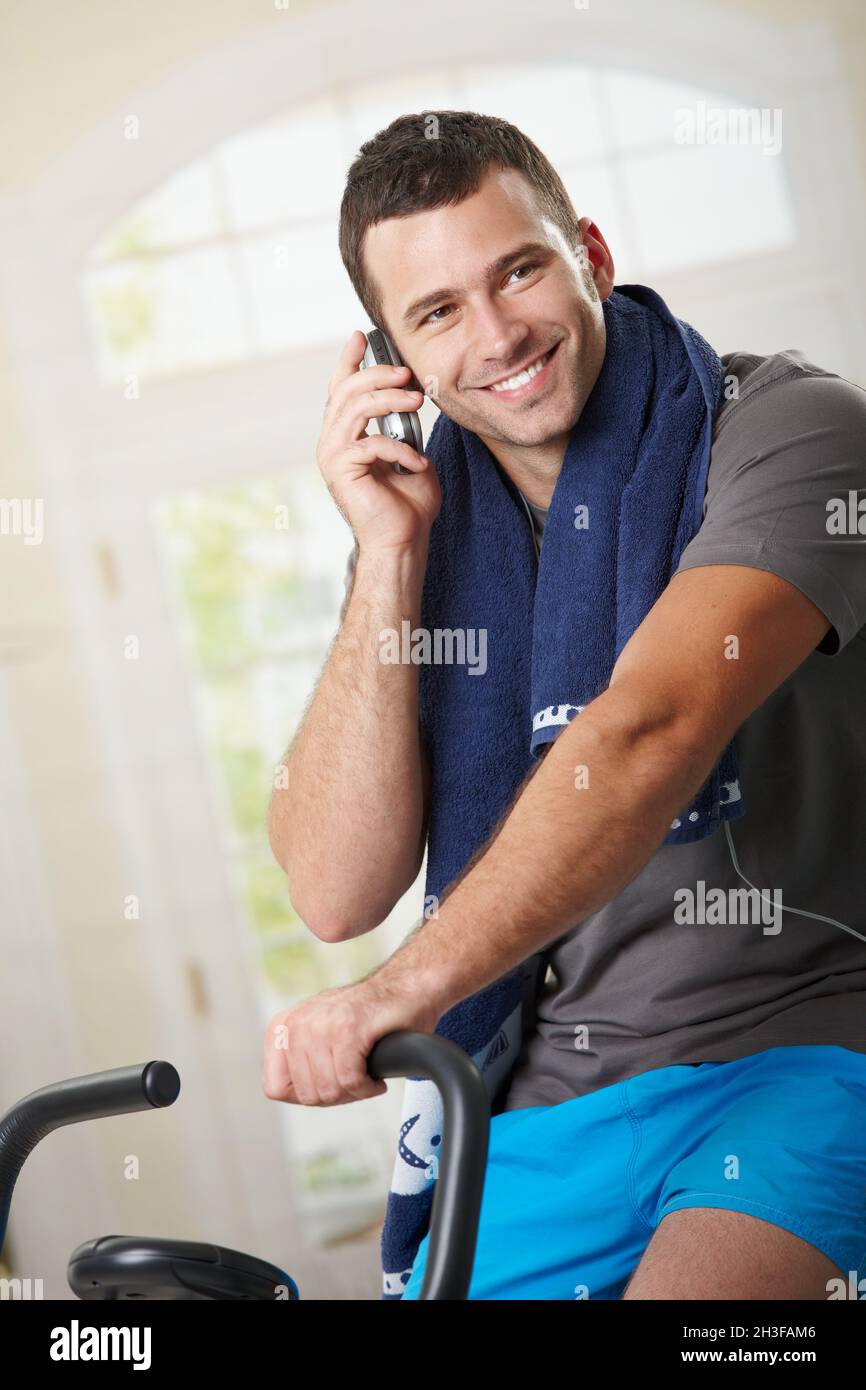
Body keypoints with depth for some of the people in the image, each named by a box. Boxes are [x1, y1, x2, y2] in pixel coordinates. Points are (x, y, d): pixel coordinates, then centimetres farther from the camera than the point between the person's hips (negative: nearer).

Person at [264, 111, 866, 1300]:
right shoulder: (428, 532, 8)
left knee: (692, 1289, -29)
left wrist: (407, 992, -33)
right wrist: (389, 561, -8)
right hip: (550, 1106, 5)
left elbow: (651, 733, -24)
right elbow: (337, 894, -2)